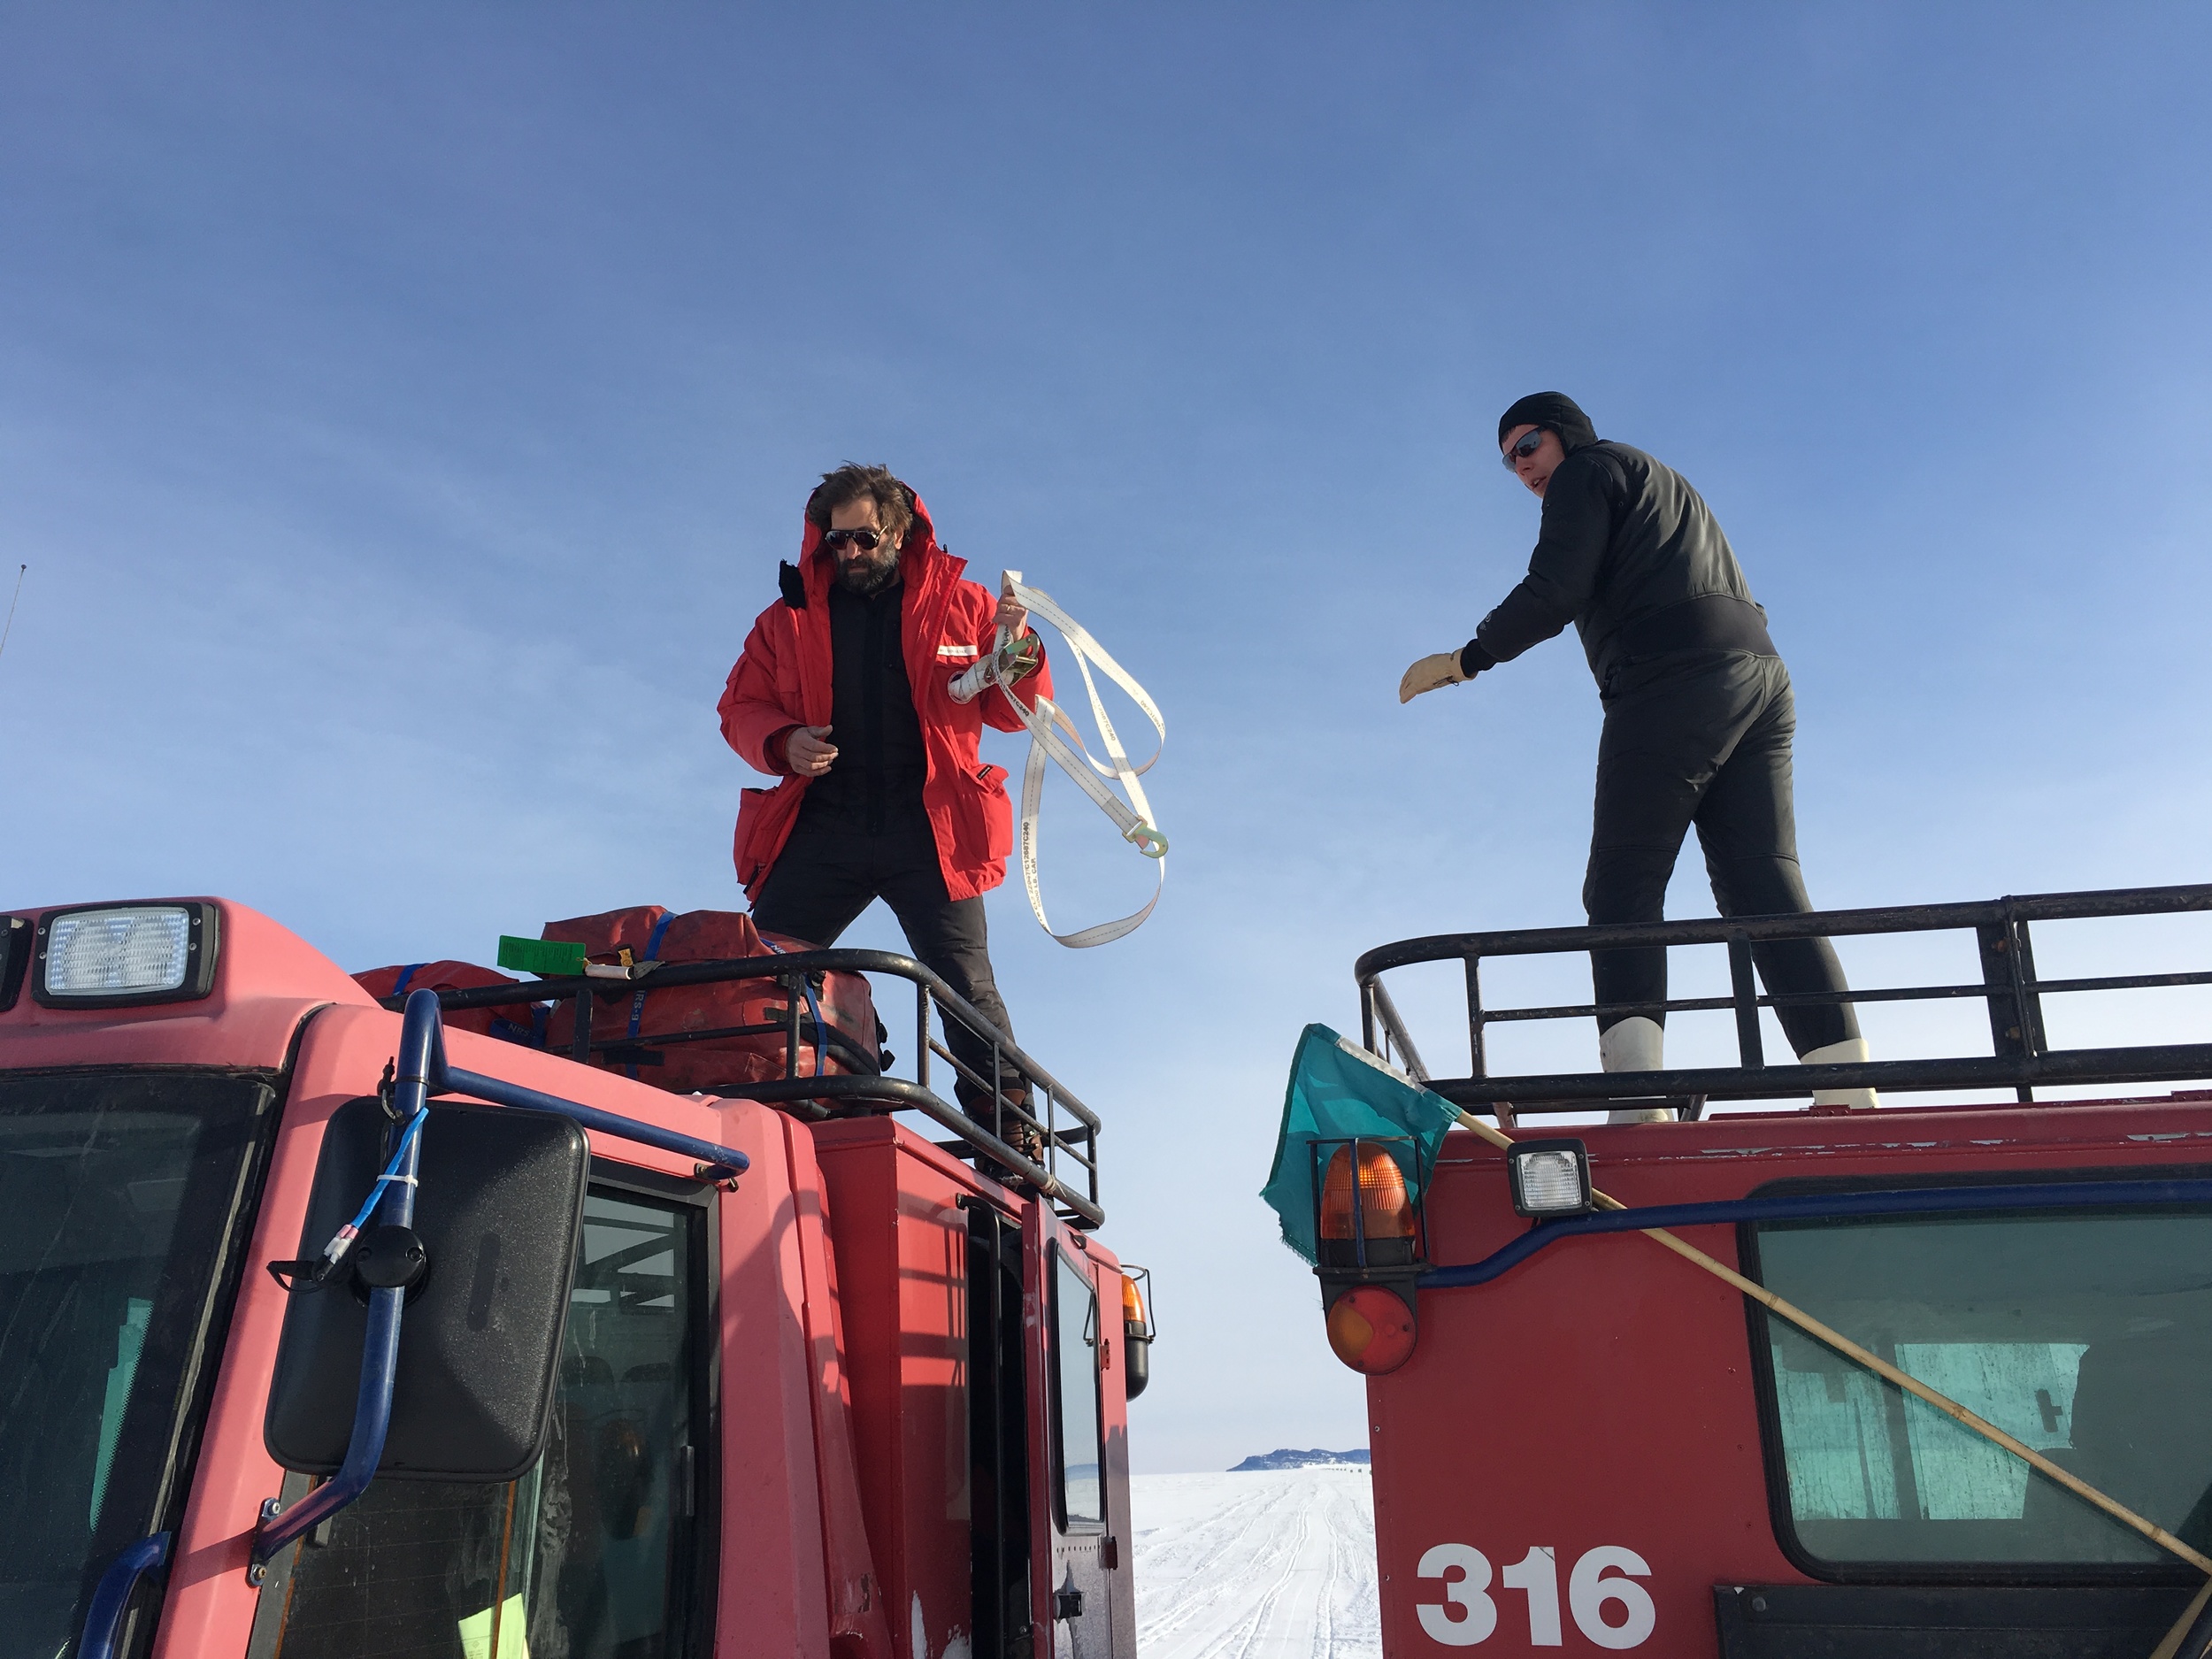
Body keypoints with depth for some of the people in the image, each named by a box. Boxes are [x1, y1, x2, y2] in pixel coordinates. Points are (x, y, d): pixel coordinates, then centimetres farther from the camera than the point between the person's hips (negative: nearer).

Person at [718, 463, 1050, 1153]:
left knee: (966, 985, -5)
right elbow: (740, 707, 16)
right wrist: (783, 743, -6)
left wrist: (1018, 655, -12)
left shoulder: (960, 605, 12)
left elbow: (1012, 710, 10)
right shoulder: (790, 617, 16)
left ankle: (1012, 1141, -1)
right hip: (822, 829, 3)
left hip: (926, 830, -2)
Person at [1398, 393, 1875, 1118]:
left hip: (1675, 681, -8)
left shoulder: (1589, 468, 10)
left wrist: (1465, 659, 4)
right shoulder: (1670, 487, 36)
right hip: (1762, 678, 8)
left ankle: (1636, 1087, -26)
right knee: (1764, 886, -1)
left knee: (1623, 886, -11)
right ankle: (1848, 1091, -13)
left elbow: (1554, 593, -5)